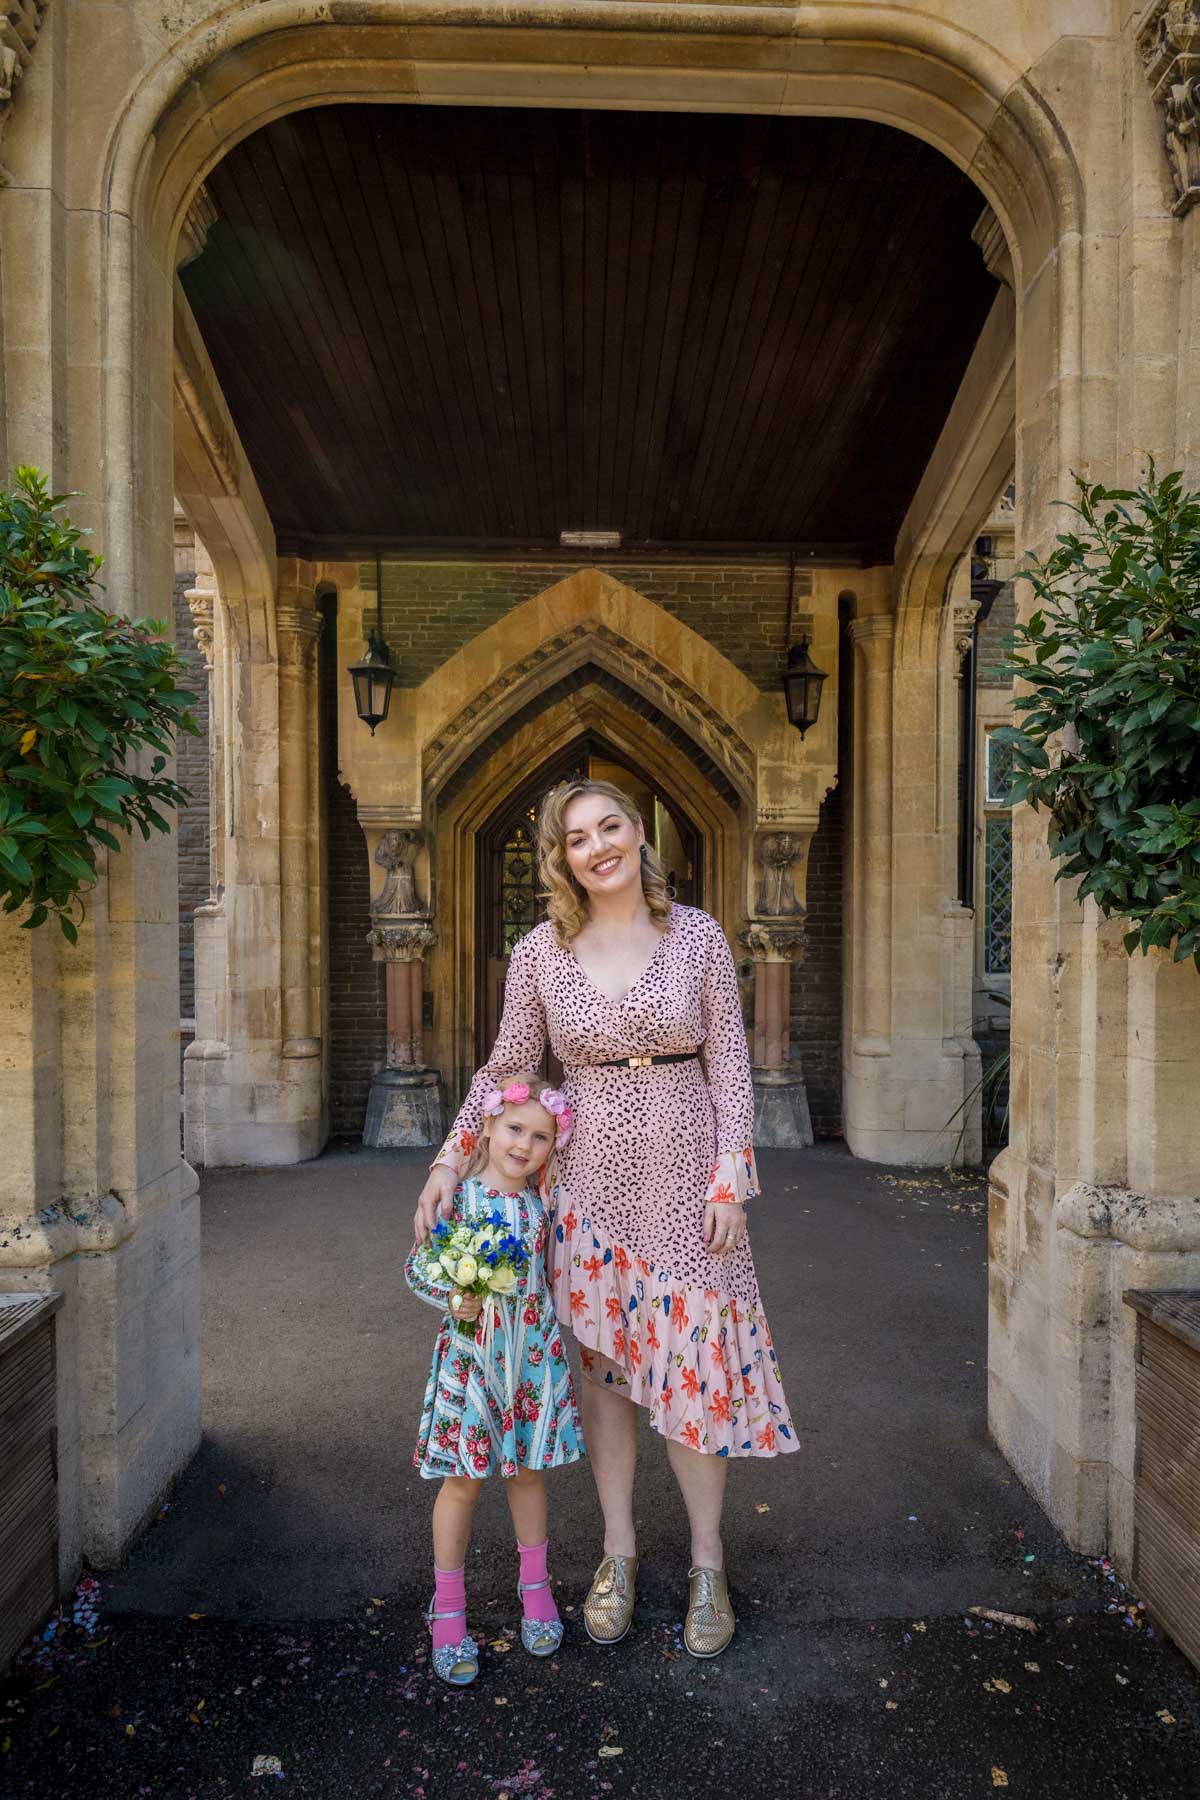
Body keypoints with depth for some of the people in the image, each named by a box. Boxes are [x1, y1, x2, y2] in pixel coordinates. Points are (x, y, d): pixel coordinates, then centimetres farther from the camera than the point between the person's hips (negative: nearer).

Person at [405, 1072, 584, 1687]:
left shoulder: (541, 1203, -2)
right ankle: (448, 1608, 27)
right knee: (462, 1481, 8)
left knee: (528, 1471, 17)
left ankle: (535, 1588, 37)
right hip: (470, 1355, -3)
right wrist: (453, 1297, -21)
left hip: (534, 1357, 3)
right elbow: (417, 1265, -7)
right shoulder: (457, 1196, -11)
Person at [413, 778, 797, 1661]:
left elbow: (731, 1066, -1)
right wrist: (451, 1161, -3)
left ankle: (707, 1564, 27)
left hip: (684, 1177, -1)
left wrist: (730, 1178, -6)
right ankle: (618, 1552, 33)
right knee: (602, 1364, 12)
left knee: (693, 1365, 6)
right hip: (589, 1179, 1)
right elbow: (504, 1069, 5)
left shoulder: (698, 935, -4)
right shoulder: (542, 951, -2)